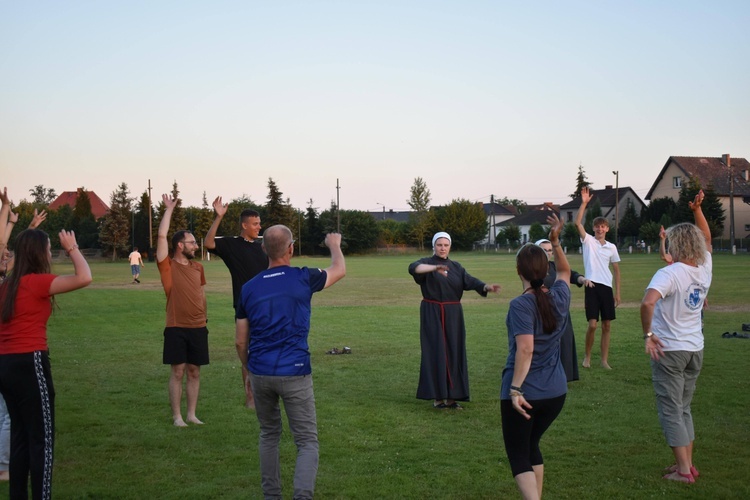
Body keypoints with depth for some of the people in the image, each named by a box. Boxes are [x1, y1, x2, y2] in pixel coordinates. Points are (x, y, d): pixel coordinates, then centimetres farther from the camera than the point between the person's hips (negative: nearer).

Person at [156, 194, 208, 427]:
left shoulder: (198, 267, 10)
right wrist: (169, 210, -10)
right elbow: (162, 236, -14)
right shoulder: (167, 266, -5)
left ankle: (192, 414, 17)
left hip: (198, 328, 4)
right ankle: (177, 416, 9)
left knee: (194, 372, 8)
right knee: (177, 372, 0)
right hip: (176, 328, -4)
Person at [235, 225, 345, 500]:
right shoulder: (302, 279, -5)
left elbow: (240, 342, 8)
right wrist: (334, 245, 36)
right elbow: (339, 270, 16)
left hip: (260, 373, 4)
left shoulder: (249, 288, 3)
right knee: (307, 441, 2)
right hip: (294, 374, -4)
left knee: (269, 435, 22)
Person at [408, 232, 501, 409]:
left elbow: (470, 281, -5)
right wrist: (435, 267, -45)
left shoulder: (456, 266, 11)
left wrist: (487, 287, -25)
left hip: (453, 315, 5)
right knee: (436, 353, -5)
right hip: (432, 314, -4)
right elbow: (413, 268, -27)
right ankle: (437, 396, 1)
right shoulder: (427, 263, -3)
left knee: (454, 353, 3)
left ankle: (452, 395, 9)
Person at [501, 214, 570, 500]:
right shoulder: (560, 297, 1)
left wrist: (515, 389, -23)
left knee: (518, 455, 3)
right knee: (531, 446, 25)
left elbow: (525, 350, -25)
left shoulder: (521, 305, -16)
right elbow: (564, 271, 24)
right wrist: (555, 242, 15)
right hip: (556, 392, 6)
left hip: (525, 393, -6)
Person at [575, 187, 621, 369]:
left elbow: (616, 270, 14)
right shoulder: (588, 241, 2)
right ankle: (587, 356, 11)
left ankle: (604, 360, 12)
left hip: (607, 287, 3)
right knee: (592, 324, -8)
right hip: (592, 286, -3)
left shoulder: (612, 247, 10)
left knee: (606, 326, 4)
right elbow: (577, 223, -12)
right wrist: (584, 203, -19)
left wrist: (617, 292, 9)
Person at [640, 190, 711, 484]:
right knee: (684, 408, 18)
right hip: (695, 349, 7)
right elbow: (706, 239, 20)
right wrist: (697, 210, 12)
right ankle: (687, 464, 23)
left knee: (671, 411, 2)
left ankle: (683, 470, 3)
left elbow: (647, 302, -36)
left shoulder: (669, 274, -20)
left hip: (669, 349, -7)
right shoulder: (705, 270, 1)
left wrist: (648, 334, -24)